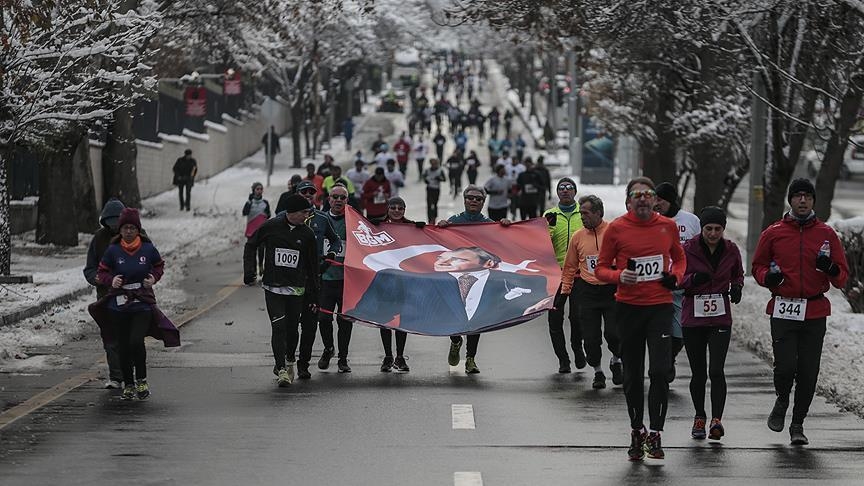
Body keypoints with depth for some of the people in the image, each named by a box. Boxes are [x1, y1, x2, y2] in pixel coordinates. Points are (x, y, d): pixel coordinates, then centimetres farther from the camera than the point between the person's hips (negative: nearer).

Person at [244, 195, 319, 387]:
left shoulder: (307, 234, 2)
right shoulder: (271, 227, -4)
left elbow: (312, 265, 10)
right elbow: (251, 245, 11)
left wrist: (313, 293, 9)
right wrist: (250, 271, 3)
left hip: (296, 289, 2)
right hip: (273, 287, -2)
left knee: (292, 328, 8)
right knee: (278, 326, -11)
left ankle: (288, 362, 30)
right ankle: (281, 369, -12)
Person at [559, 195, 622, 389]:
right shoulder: (578, 236, 6)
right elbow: (570, 267, 14)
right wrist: (564, 292, 12)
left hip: (612, 290, -3)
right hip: (587, 291, 3)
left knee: (614, 333, -9)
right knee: (591, 337, 2)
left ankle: (616, 361, 20)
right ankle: (597, 372, 18)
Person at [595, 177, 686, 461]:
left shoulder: (668, 226, 5)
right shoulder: (617, 228, -1)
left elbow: (679, 258, 21)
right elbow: (601, 269, 3)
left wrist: (676, 276, 0)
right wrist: (618, 276, -18)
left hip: (660, 306, 0)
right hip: (628, 307, 0)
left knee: (659, 370, -13)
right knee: (632, 375, 9)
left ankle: (655, 435, -8)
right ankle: (636, 432, 24)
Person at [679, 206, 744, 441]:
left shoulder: (731, 250, 1)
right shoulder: (688, 249, -6)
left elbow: (738, 274, 19)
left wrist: (736, 287, -2)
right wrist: (693, 279, -21)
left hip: (720, 318, 0)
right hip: (693, 318, 0)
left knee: (716, 370, -14)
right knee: (698, 373, 7)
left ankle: (716, 420, -16)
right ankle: (699, 418, 24)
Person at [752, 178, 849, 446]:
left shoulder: (826, 234, 7)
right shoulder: (773, 233, 6)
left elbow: (842, 277, 8)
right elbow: (758, 266, 15)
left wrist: (830, 268, -14)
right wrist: (768, 276, -8)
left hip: (815, 313, 1)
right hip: (783, 311, -1)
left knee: (808, 373, -1)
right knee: (785, 366, -12)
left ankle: (798, 424, 14)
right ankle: (782, 401, 20)